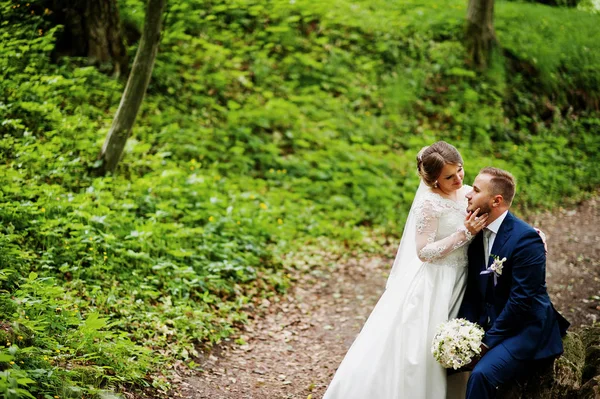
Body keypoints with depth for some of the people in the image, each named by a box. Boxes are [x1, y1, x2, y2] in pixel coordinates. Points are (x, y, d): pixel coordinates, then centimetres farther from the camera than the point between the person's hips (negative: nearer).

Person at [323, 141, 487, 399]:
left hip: (458, 284, 7)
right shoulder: (429, 203, -18)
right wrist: (464, 233, -24)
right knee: (415, 346, 1)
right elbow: (424, 252, -19)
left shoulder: (468, 193, 2)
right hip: (431, 286, -6)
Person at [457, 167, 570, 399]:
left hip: (525, 330, -7)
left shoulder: (525, 238, -19)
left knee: (481, 374, -28)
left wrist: (487, 343, -18)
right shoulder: (476, 232, 4)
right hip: (489, 325, 7)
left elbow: (521, 301, -20)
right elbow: (472, 289, 6)